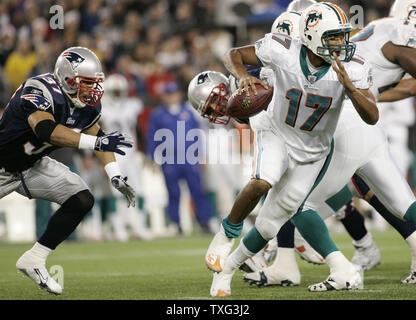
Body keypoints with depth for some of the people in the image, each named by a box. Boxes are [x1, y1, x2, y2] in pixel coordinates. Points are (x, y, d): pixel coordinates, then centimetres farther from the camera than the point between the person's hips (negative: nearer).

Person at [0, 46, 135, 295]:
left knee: (82, 201, -8)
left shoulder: (87, 104, -9)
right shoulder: (40, 93, -33)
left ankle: (34, 261, 1)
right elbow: (45, 129, -50)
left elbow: (96, 132, 7)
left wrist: (115, 176, -4)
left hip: (35, 166, 7)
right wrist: (96, 142, -56)